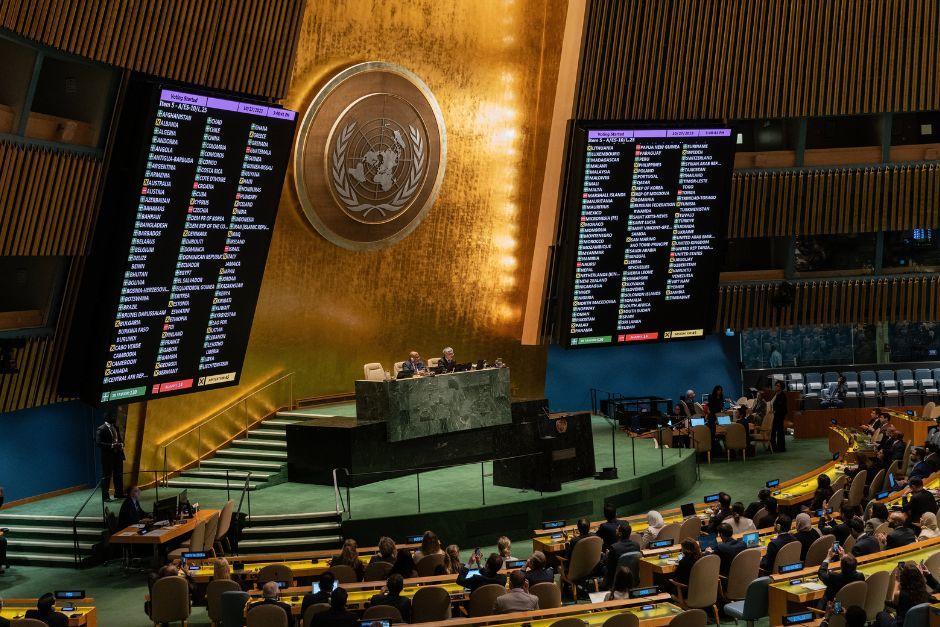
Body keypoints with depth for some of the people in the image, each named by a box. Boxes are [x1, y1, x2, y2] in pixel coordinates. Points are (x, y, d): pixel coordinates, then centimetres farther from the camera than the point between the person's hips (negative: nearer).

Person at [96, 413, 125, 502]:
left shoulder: (116, 427, 14)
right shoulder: (101, 429, -9)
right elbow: (98, 443, -15)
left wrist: (121, 444, -1)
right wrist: (111, 446, -23)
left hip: (117, 454, 7)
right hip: (107, 455, -7)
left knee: (119, 475, 11)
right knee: (106, 476, -2)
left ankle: (119, 494, 21)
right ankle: (105, 497, 2)